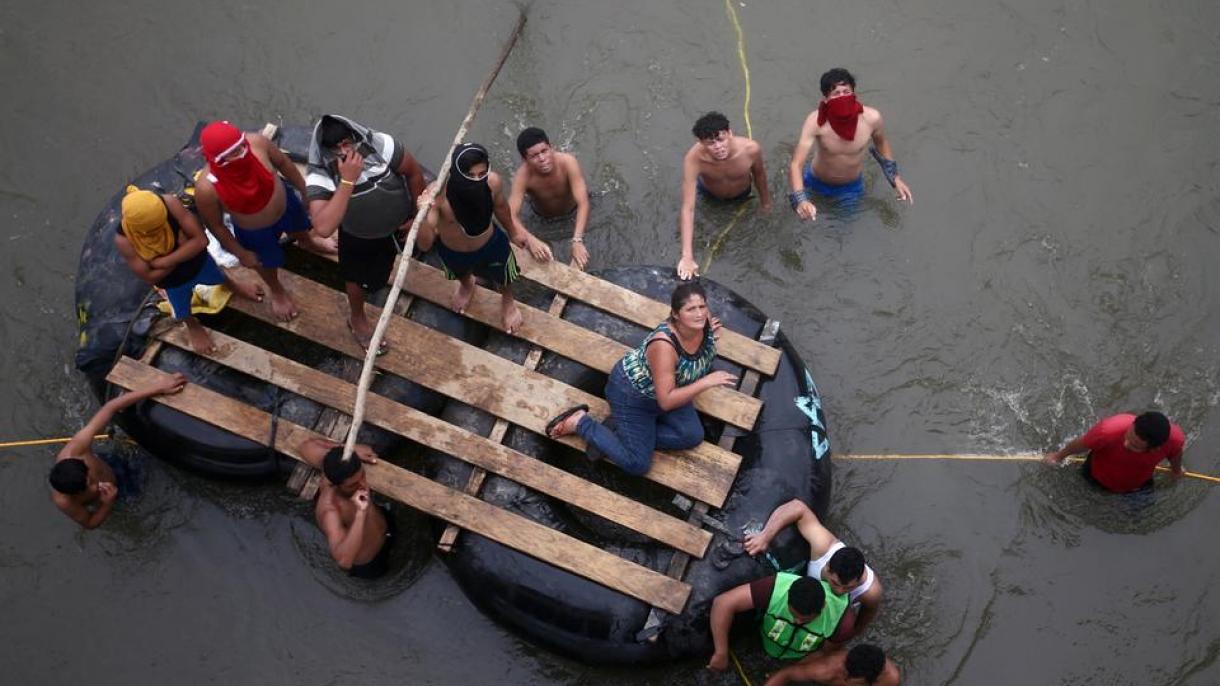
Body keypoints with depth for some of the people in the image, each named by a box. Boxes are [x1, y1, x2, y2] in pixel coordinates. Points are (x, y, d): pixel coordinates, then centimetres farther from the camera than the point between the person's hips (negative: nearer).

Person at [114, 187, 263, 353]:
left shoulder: (169, 203, -37)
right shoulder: (123, 240, -36)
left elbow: (201, 240, -33)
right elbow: (150, 278, -27)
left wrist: (166, 261, -37)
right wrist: (182, 247, -31)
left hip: (198, 262, 0)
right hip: (172, 282, 0)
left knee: (220, 278, 32)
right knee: (183, 314, 28)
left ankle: (232, 285, 69)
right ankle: (193, 326, 64)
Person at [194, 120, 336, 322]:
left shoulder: (257, 142, -35)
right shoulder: (207, 188, -42)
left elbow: (283, 162, -12)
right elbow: (215, 225, -21)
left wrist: (306, 191, 1)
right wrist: (241, 254, -9)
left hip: (285, 203, 3)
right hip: (255, 232, -3)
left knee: (300, 232, 37)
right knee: (268, 265, 30)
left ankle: (309, 243, 76)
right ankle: (277, 291, 66)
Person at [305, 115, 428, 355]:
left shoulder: (380, 145, -36)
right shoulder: (319, 177, -38)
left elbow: (414, 173, -17)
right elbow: (324, 228, -52)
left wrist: (418, 214, -6)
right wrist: (347, 180, -53)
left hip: (400, 221, 3)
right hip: (359, 237, -2)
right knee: (360, 278, 20)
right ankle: (357, 320, 54)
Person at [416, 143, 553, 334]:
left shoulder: (492, 182, -34)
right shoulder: (438, 193, -42)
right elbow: (425, 245, -40)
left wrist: (514, 232, 10)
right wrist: (424, 216, -58)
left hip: (491, 245, 0)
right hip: (452, 252, 0)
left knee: (503, 279, 30)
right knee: (461, 274, 36)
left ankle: (507, 301, 67)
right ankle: (467, 285, 74)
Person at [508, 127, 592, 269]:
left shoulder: (568, 162, -42)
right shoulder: (523, 175, -40)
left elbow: (583, 204, -46)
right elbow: (511, 215, -44)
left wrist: (577, 241, -59)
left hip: (571, 210, 0)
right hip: (542, 216, 0)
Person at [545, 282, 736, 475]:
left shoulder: (703, 323, -21)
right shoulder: (664, 345, -41)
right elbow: (666, 401, -39)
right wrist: (706, 382, -41)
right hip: (632, 393, -8)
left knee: (693, 436, 0)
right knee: (637, 464, -2)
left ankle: (626, 435, 7)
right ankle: (580, 422, 9)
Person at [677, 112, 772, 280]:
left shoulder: (751, 149, -41)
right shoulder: (693, 158, -46)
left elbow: (759, 173, -16)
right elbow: (688, 209, -46)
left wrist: (765, 202, 3)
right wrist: (687, 257, -51)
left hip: (741, 195, 1)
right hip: (708, 194, -1)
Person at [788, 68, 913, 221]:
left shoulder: (871, 118, -29)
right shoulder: (816, 121, -35)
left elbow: (881, 142, -4)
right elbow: (796, 164, -38)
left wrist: (895, 178, -2)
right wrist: (800, 200, -55)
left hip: (852, 187, 1)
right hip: (816, 183, -1)